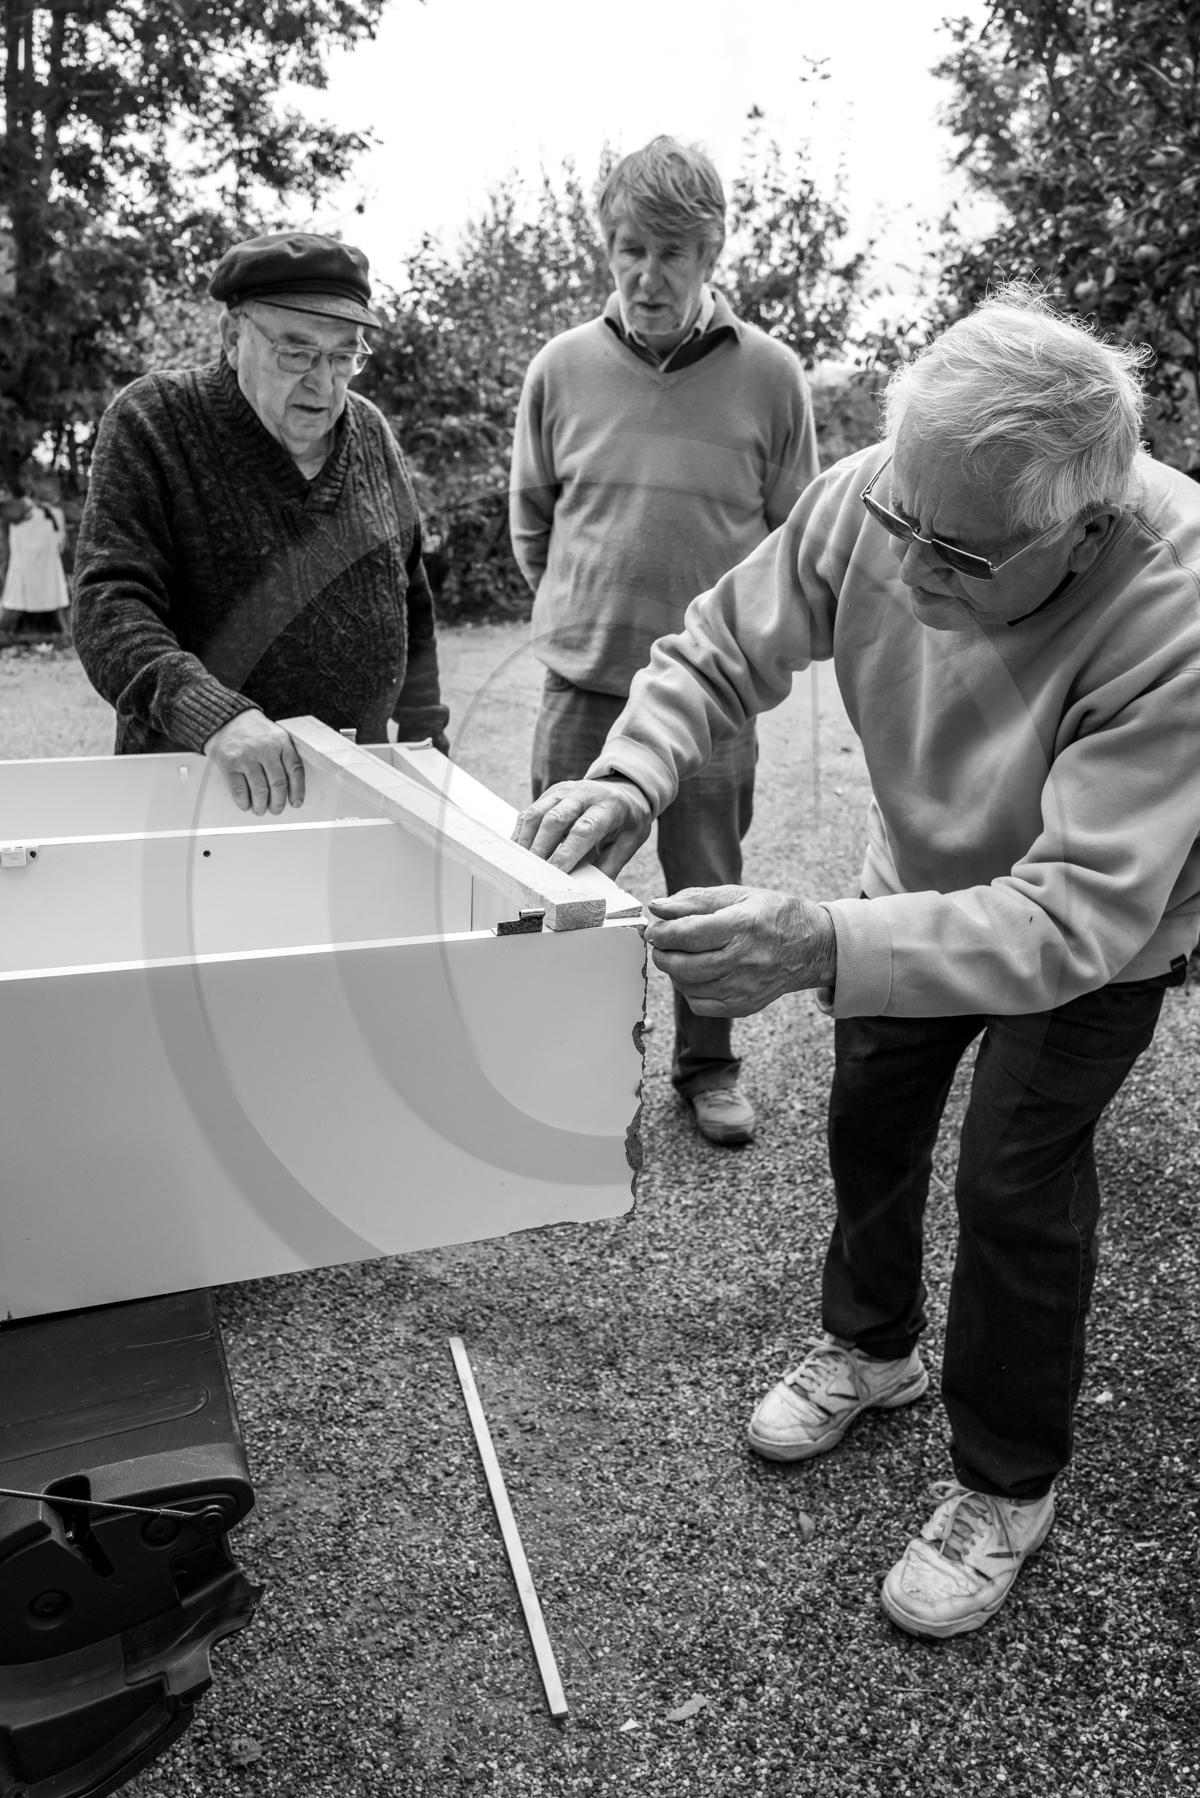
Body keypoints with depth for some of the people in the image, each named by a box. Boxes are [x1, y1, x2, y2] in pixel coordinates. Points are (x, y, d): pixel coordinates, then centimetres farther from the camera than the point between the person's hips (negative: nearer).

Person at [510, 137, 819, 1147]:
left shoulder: (768, 375, -4)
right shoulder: (563, 369, 1)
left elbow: (794, 533, 7)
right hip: (583, 683, 2)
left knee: (709, 894, 10)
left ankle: (708, 1065, 30)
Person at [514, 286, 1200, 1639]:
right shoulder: (869, 502, -28)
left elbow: (1077, 916, -44)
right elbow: (714, 655, -16)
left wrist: (824, 950, -56)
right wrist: (629, 777, -36)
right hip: (922, 872, 5)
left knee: (1013, 1183, -6)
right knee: (868, 1117, 13)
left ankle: (1007, 1489, 21)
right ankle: (871, 1347, 43)